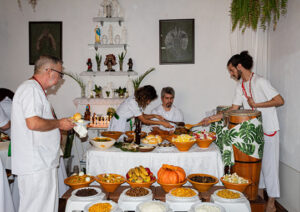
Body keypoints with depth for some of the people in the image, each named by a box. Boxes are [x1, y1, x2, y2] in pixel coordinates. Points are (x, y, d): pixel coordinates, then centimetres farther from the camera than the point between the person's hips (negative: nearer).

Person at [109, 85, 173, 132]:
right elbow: (144, 121, -25)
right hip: (119, 124, -8)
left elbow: (142, 115, 7)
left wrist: (154, 116, -9)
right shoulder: (133, 102, -28)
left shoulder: (137, 100, -3)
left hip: (125, 123, 8)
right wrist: (161, 123, -24)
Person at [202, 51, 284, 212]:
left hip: (269, 131, -7)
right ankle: (259, 192, 29)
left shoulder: (260, 82, -15)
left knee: (269, 164, -1)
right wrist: (213, 117, 6)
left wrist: (256, 104, -17)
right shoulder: (240, 86, 8)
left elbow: (280, 101, -17)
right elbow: (233, 109, 10)